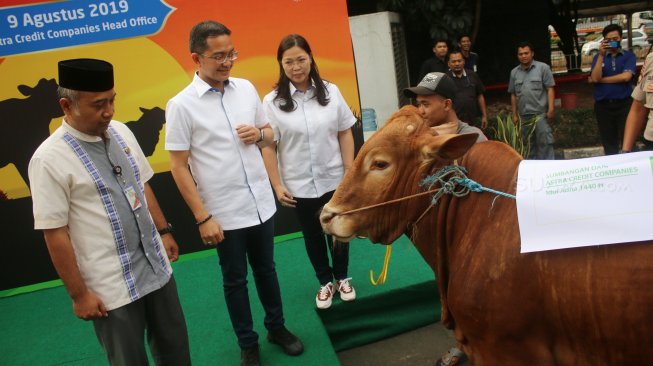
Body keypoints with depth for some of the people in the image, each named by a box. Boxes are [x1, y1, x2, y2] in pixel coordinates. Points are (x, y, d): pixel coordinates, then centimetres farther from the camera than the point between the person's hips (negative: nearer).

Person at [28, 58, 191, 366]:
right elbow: (55, 234, -14)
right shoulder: (50, 159, -18)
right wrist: (79, 294, -10)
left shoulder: (120, 132, 1)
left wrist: (164, 231, 15)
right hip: (110, 287, -5)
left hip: (156, 267, 6)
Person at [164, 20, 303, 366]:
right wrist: (203, 217, -14)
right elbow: (178, 166, -11)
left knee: (265, 269, 20)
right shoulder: (181, 104, -12)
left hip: (261, 203, 4)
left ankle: (277, 327, 40)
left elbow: (269, 133, 13)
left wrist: (259, 134, -11)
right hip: (224, 212, -4)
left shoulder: (246, 88, 1)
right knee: (235, 279, 13)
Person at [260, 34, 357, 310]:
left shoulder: (330, 92, -3)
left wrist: (350, 170, -2)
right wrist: (277, 185, -9)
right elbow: (268, 147, -8)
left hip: (334, 179, 1)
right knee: (312, 235, 16)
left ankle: (342, 278, 39)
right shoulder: (273, 101, -9)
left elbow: (345, 133, 1)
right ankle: (325, 282, 36)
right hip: (299, 184, -1)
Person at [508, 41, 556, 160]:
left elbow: (550, 89, -2)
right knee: (529, 143, 12)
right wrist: (514, 115, 10)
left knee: (545, 142, -5)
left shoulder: (543, 68, 1)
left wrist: (550, 109, -10)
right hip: (523, 116, 4)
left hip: (541, 114, -4)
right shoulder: (514, 72, 12)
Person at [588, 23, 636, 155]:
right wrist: (601, 55, -13)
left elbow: (626, 76, -13)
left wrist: (600, 80, -7)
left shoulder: (629, 55, 4)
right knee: (609, 143, 9)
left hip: (624, 104, -2)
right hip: (603, 105, 2)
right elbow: (595, 78, -8)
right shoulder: (598, 57, 8)